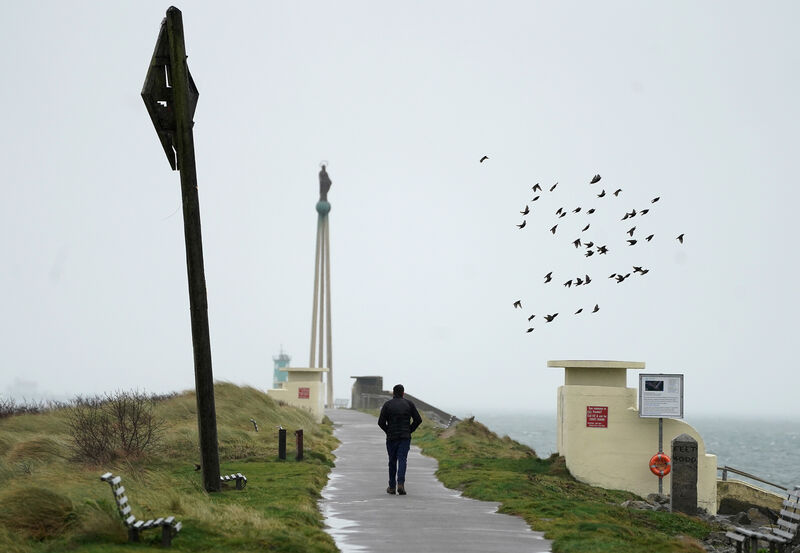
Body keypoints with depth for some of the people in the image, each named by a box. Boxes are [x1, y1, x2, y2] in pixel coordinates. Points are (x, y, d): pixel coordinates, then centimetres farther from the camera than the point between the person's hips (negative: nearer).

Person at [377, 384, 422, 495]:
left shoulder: (387, 405, 0)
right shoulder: (409, 404, 2)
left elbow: (381, 422, -6)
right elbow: (418, 420, -2)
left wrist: (388, 431, 8)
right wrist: (410, 431, 8)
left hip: (391, 437, 0)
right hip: (405, 437, 0)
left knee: (392, 461, 10)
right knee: (402, 460, -2)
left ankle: (392, 487, 14)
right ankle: (401, 483, -21)